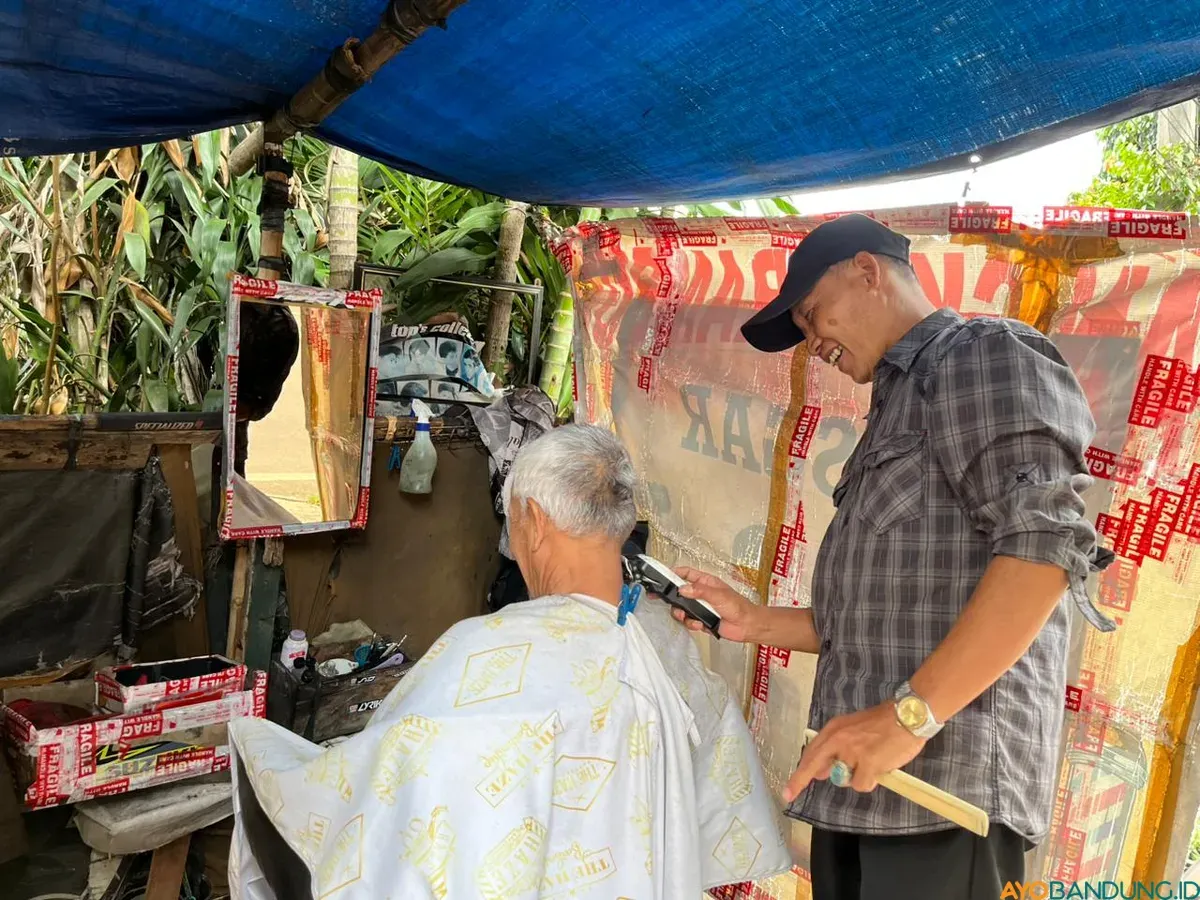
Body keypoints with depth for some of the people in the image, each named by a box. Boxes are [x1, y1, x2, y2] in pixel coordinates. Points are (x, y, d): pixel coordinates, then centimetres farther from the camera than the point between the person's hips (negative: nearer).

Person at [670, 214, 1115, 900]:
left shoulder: (985, 353, -2)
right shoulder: (898, 406, 25)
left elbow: (1045, 542, -18)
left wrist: (912, 714, -22)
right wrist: (756, 623, 13)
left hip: (952, 777, -8)